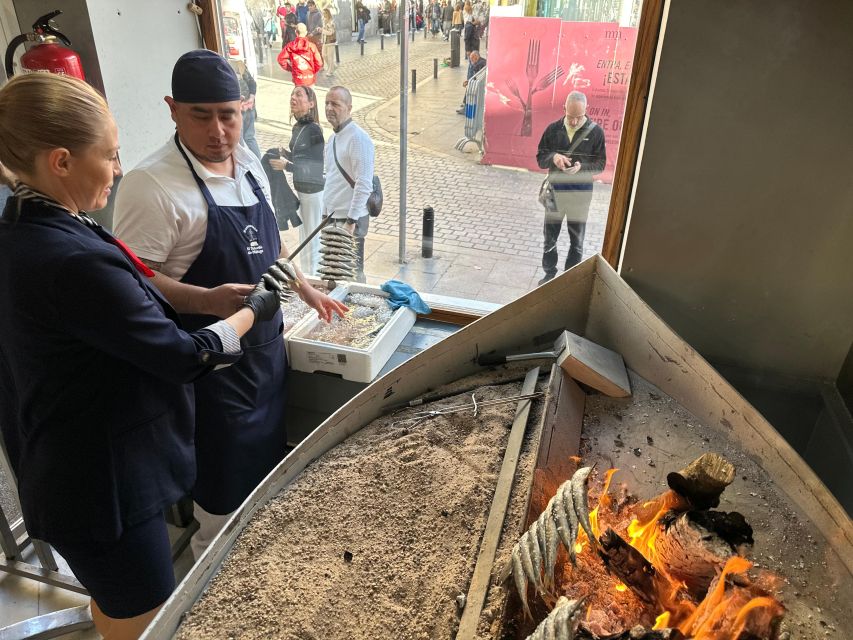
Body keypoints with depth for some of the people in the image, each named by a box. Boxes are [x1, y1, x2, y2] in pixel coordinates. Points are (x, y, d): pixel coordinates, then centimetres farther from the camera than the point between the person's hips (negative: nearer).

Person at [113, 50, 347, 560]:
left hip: (266, 346, 8)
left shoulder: (249, 164, 5)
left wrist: (306, 290, 16)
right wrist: (208, 300, -36)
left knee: (269, 459, 24)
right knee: (227, 492, 7)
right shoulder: (152, 184, -20)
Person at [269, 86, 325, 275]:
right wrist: (285, 153, 0)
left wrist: (287, 166, -18)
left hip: (314, 191, -9)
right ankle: (305, 275, 34)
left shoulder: (313, 130, -18)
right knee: (304, 237, 20)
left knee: (313, 239, 2)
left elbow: (317, 166, -18)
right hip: (301, 190, 9)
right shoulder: (297, 128, 7)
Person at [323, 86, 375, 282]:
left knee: (352, 275, -1)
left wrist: (351, 221, -24)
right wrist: (327, 215, 17)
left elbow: (364, 184, -21)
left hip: (350, 220, -9)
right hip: (332, 218, 9)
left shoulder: (358, 138, -14)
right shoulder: (332, 138, 14)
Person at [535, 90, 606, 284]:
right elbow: (540, 157, 1)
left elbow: (600, 164, -4)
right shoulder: (553, 129, -3)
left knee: (577, 240, 9)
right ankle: (549, 273, 29)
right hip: (555, 190, 2)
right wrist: (553, 157, -22)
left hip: (581, 193, -2)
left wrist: (581, 167, -24)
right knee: (550, 237, 12)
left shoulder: (595, 132, -8)